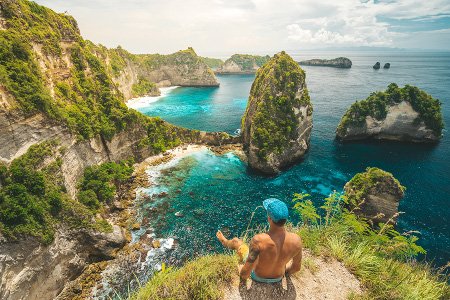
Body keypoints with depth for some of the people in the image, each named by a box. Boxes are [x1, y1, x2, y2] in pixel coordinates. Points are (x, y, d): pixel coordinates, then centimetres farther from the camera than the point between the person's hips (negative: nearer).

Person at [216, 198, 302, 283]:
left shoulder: (258, 241, -41)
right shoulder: (296, 240, -30)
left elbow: (245, 274, -30)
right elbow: (296, 268, -10)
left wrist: (241, 271, -5)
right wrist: (285, 271, 13)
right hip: (278, 278, 3)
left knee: (236, 241, 20)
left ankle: (225, 242, 57)